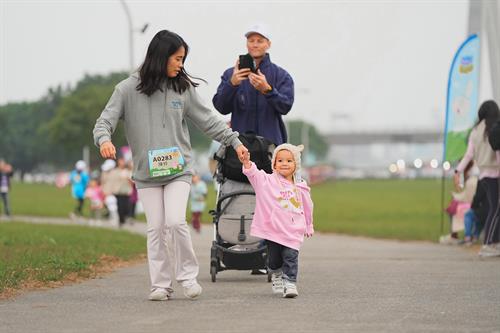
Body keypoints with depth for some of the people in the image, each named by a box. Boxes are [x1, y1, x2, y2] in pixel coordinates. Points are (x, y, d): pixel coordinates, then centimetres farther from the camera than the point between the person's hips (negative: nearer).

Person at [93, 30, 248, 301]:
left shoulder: (183, 88, 4)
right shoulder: (128, 89, -2)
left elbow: (208, 121, 11)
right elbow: (105, 120, -5)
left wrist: (234, 141, 9)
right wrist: (104, 139, -26)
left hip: (179, 169, 0)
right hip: (146, 173, 0)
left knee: (176, 222, -13)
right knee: (156, 229, 0)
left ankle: (188, 276, 3)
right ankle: (160, 284, 8)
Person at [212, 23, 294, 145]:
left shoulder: (281, 75, 6)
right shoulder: (230, 74, 9)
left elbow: (285, 106, -7)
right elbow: (221, 107, -1)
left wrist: (267, 90, -25)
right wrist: (232, 84, -19)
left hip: (270, 141, -1)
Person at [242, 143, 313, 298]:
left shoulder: (300, 187, 6)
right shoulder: (268, 181, -2)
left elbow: (307, 207, 18)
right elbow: (253, 174, -17)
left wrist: (309, 226, 26)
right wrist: (247, 162, -37)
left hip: (293, 231, 1)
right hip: (273, 229, -1)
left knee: (291, 256, -12)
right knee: (274, 259, 10)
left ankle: (290, 283, -6)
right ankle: (276, 276, 37)